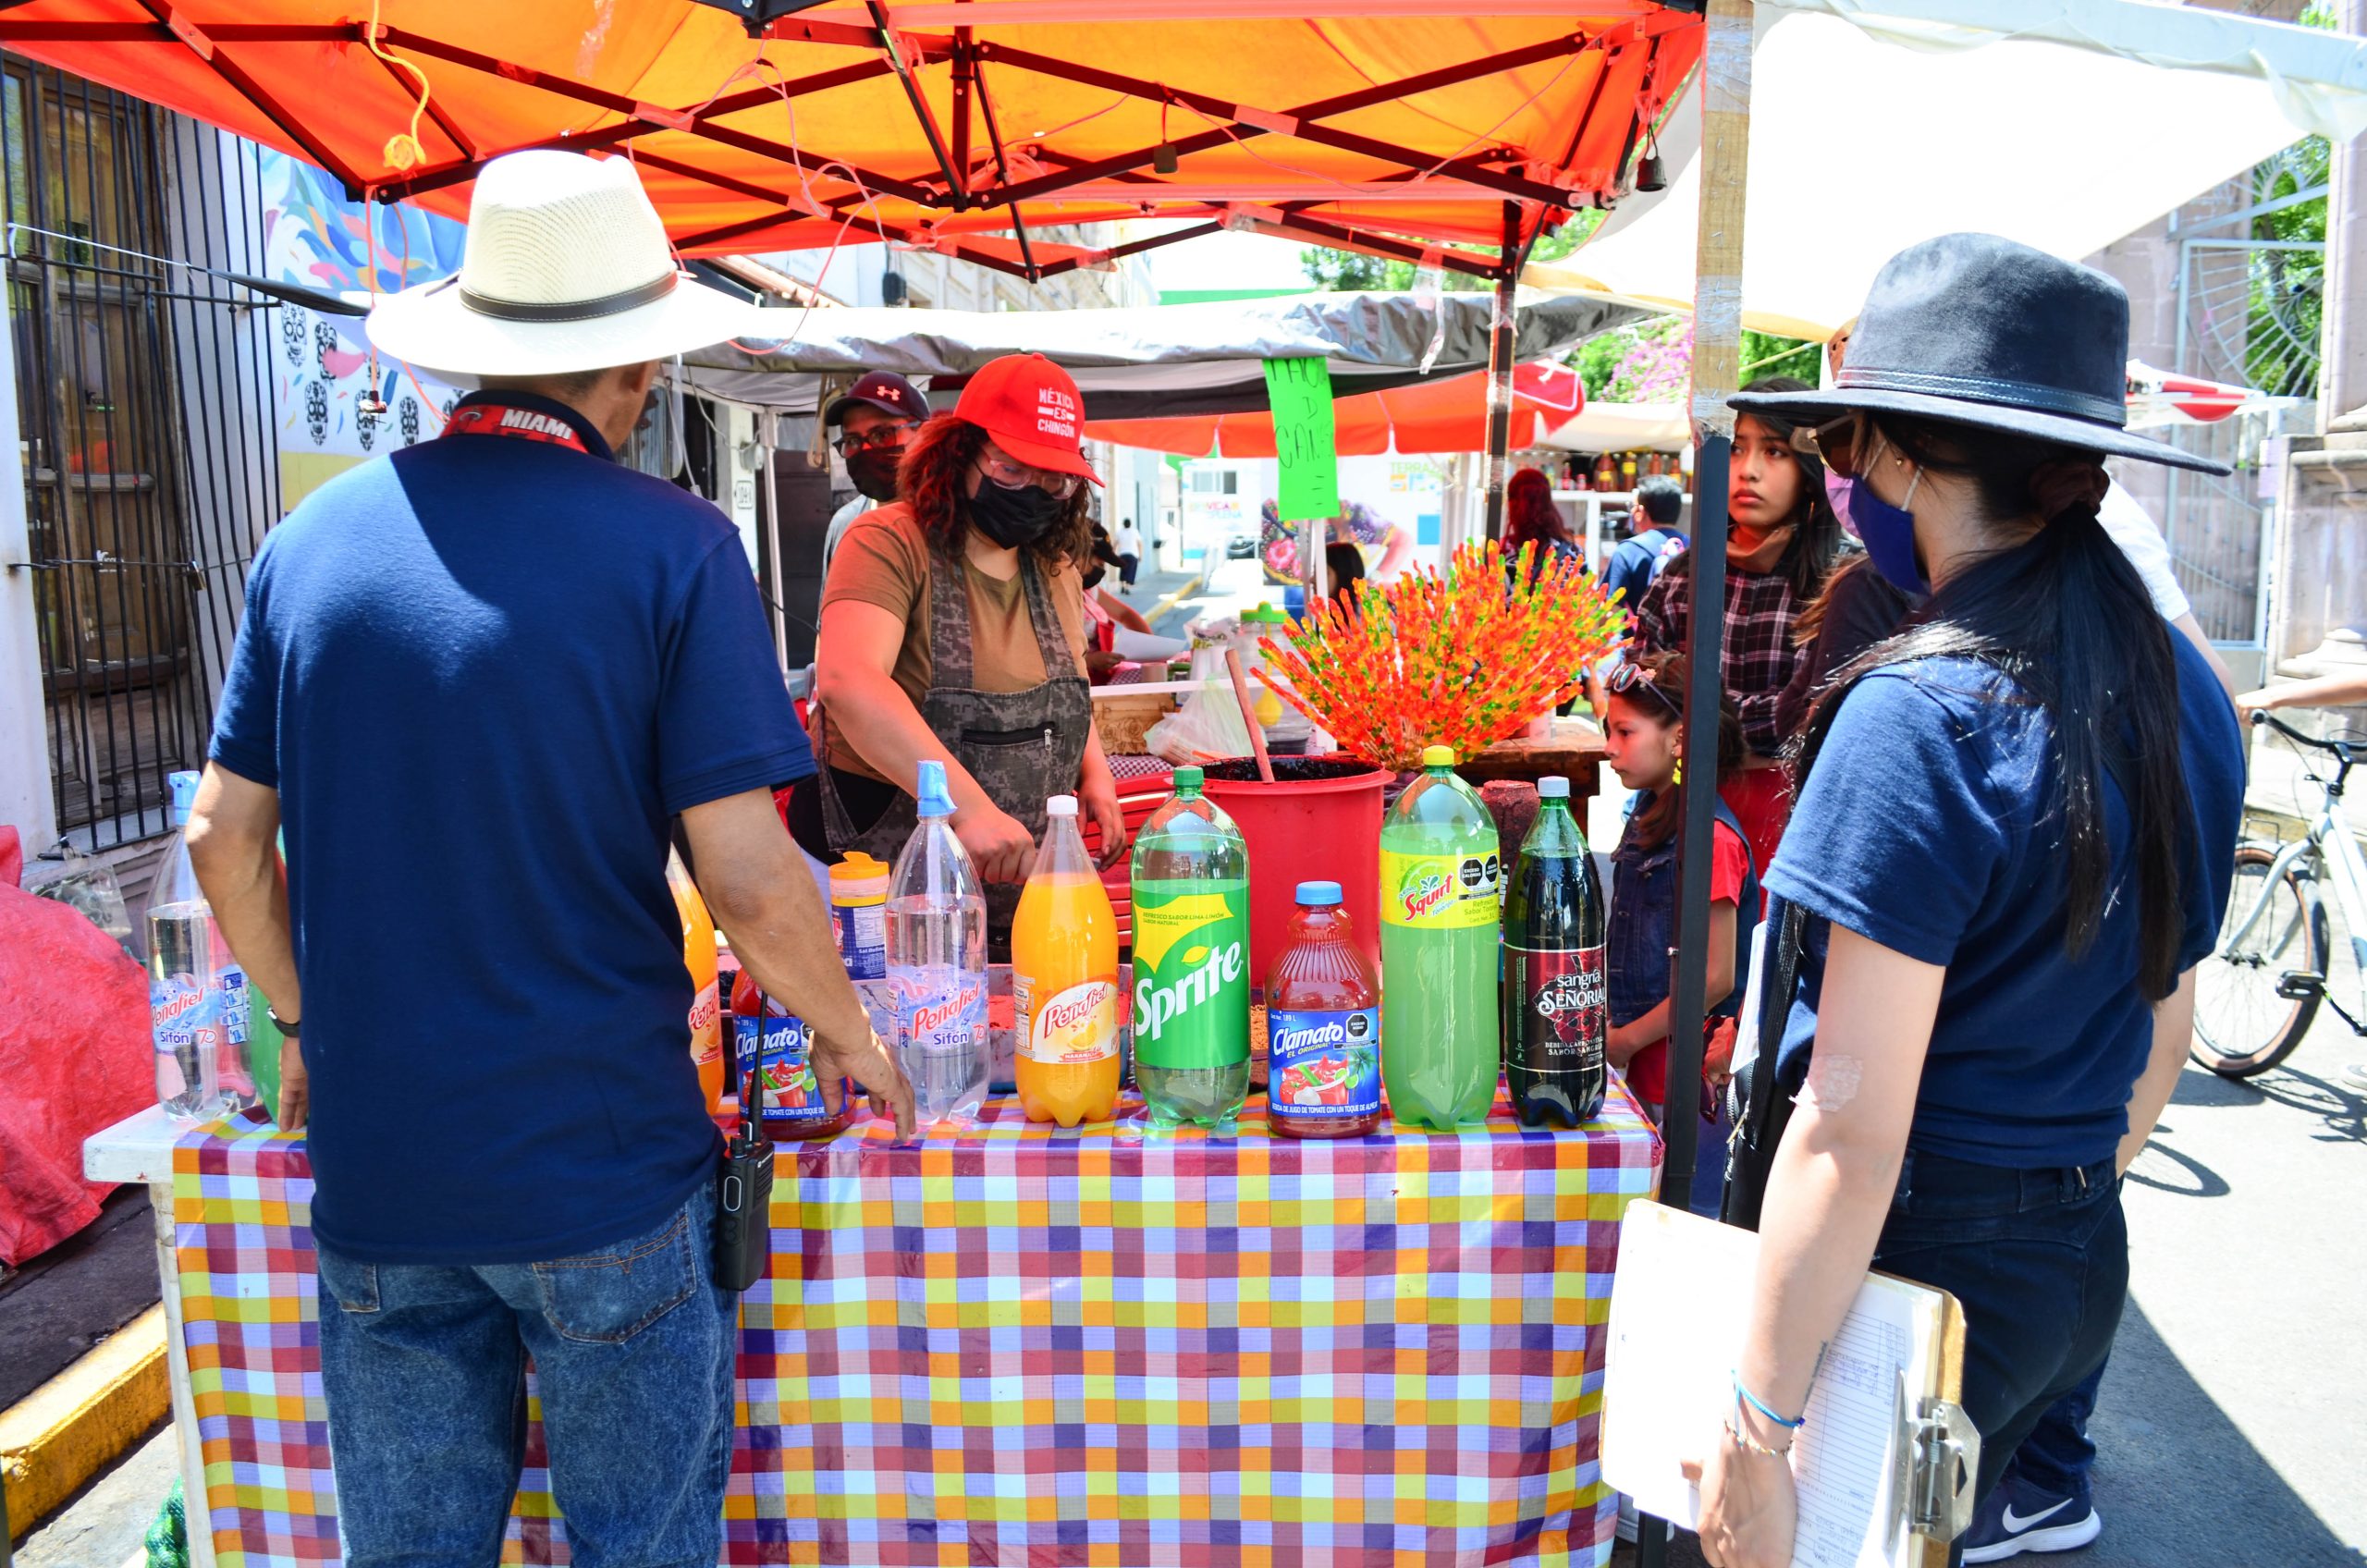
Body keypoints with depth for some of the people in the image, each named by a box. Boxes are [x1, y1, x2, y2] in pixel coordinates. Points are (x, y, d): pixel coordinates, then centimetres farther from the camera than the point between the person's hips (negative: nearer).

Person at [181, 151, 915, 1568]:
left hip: (371, 1157, 5)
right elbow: (751, 886, -17)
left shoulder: (315, 536, 1)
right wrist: (848, 1035, 1)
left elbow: (223, 840, 6)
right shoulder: (672, 548, -13)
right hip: (600, 1159, -4)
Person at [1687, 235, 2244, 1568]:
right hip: (2085, 1263, 8)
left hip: (1921, 1266, -8)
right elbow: (2164, 1026, 12)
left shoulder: (1924, 716, -25)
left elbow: (1853, 1134, -26)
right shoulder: (2181, 686, 2)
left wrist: (1758, 1423, -19)